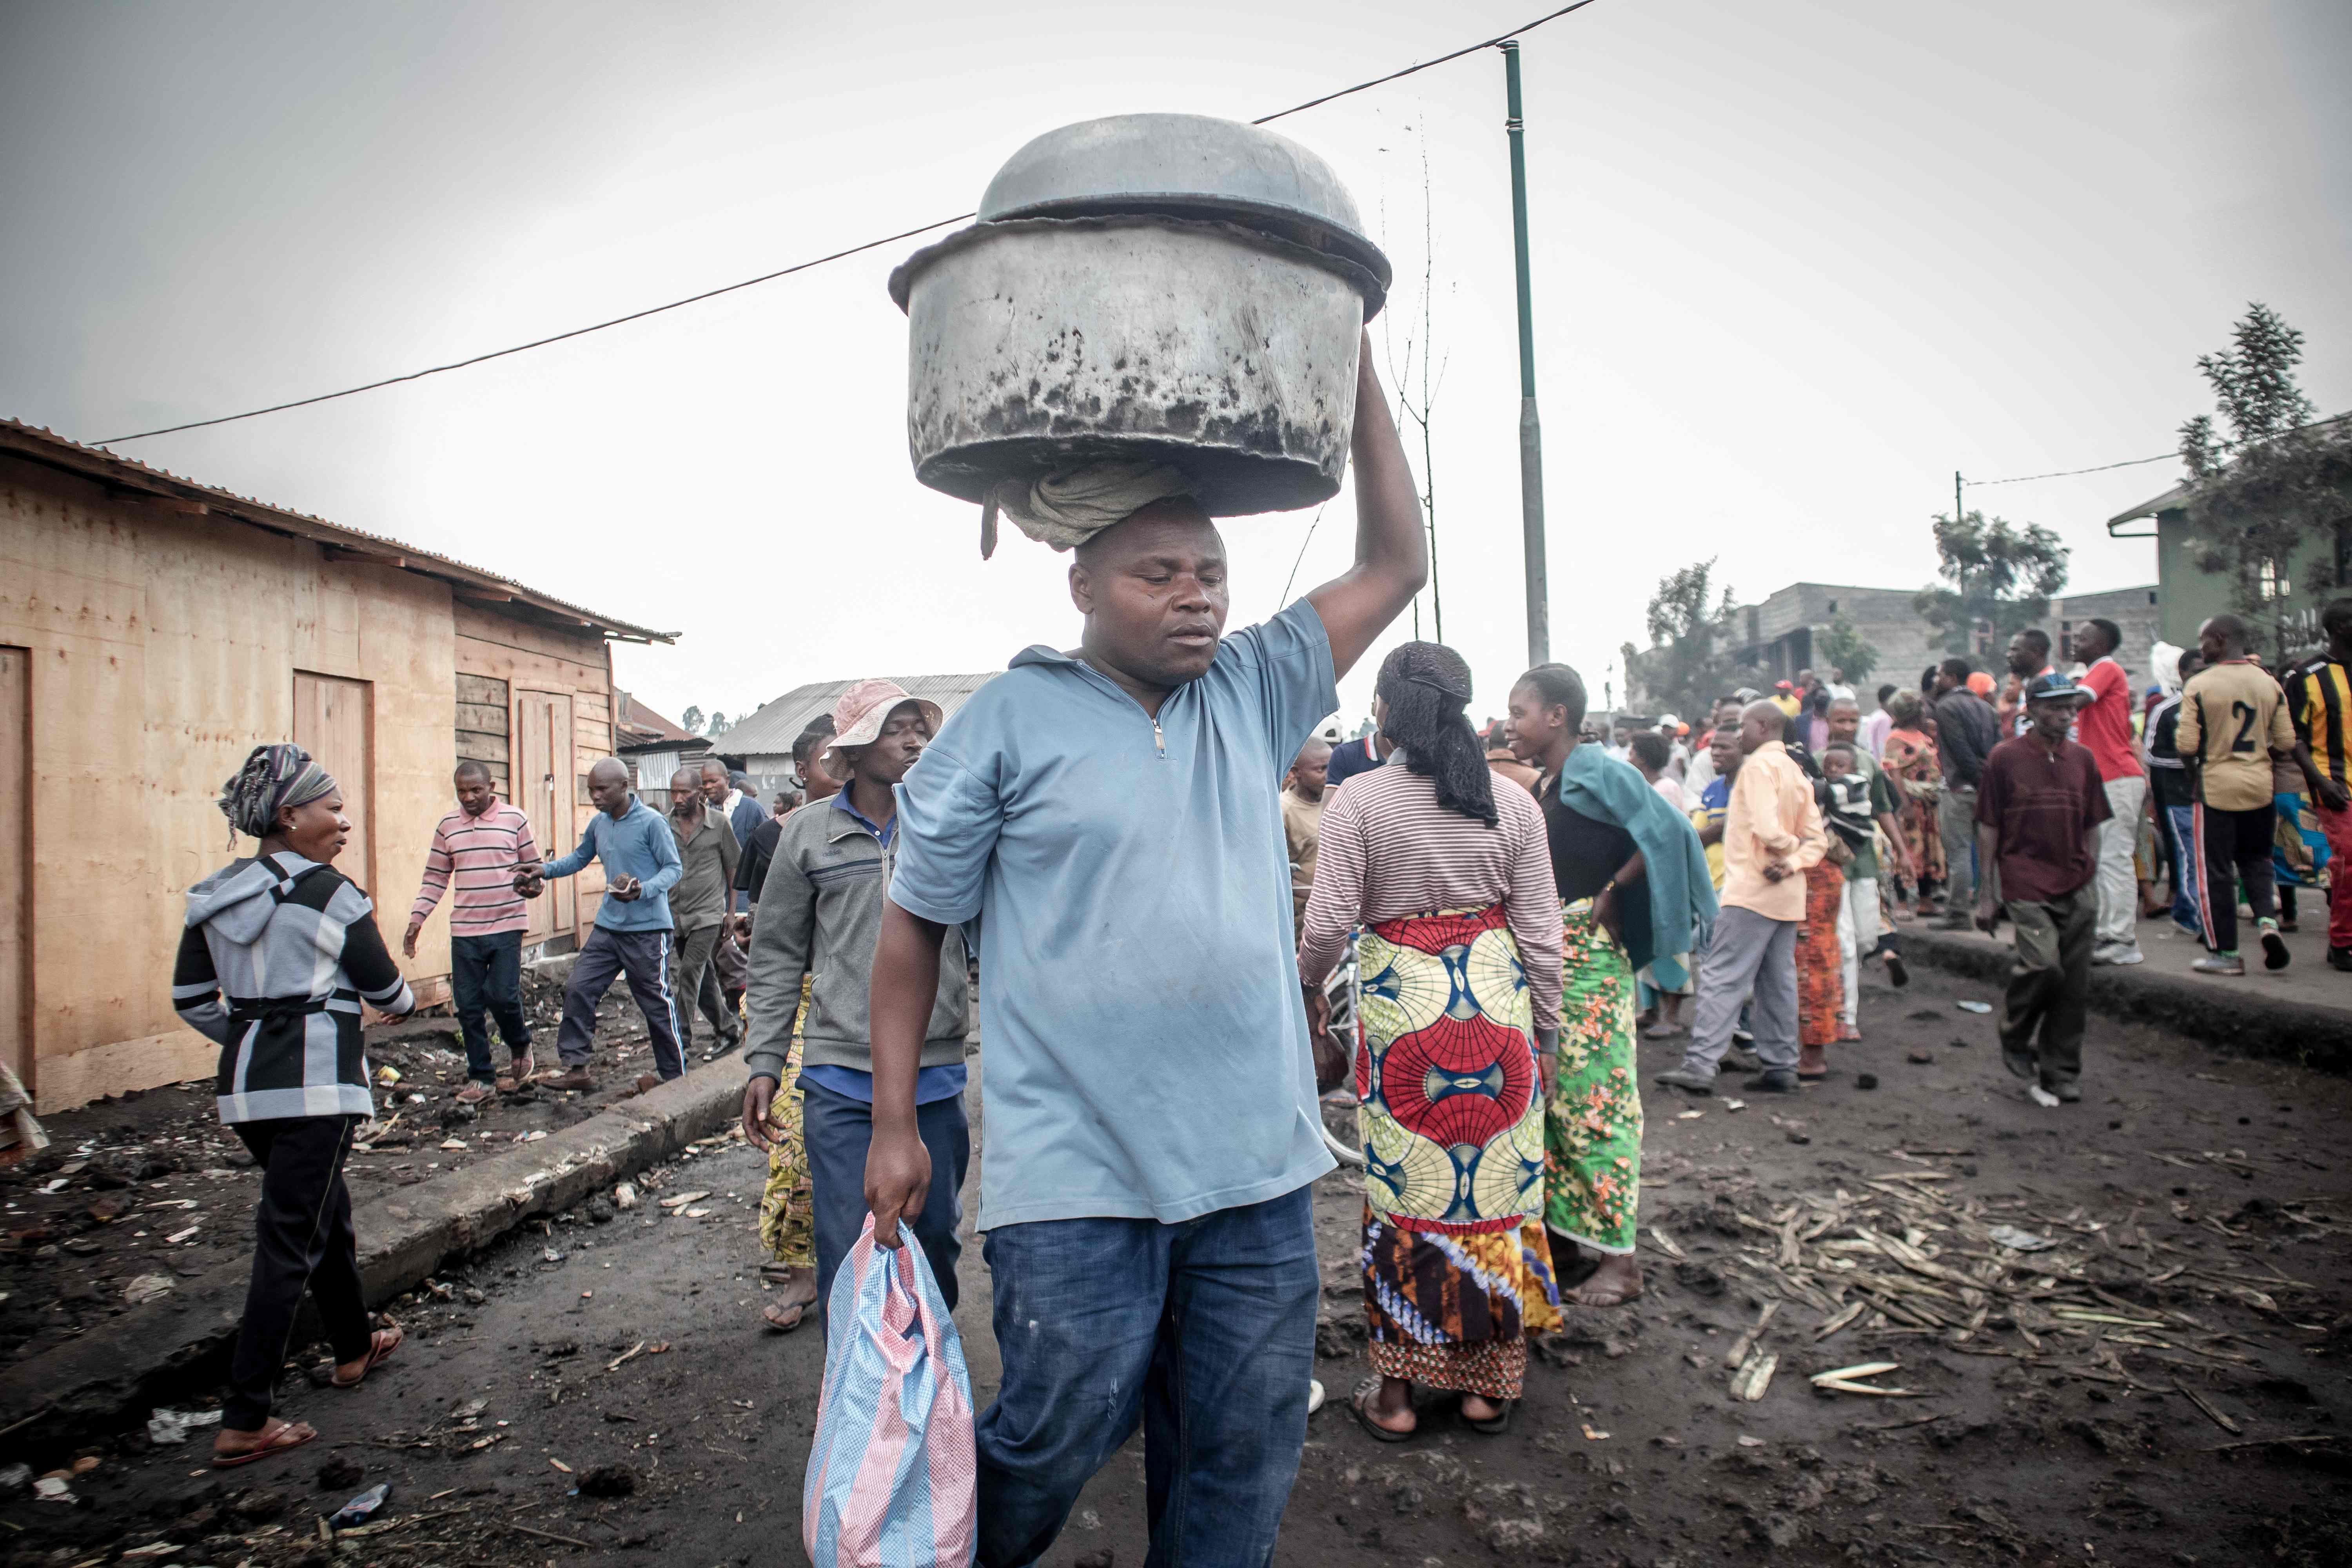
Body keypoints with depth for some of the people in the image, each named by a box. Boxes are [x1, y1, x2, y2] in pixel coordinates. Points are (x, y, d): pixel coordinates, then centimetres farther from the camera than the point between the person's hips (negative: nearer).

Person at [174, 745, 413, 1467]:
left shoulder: (214, 897, 8)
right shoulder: (329, 892, -11)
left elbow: (190, 999, 11)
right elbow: (384, 988, -2)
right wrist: (409, 1001, 19)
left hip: (245, 1084, 8)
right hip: (316, 1083, -8)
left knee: (325, 1212, 23)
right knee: (290, 1240, -2)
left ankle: (354, 1347, 39)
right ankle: (245, 1422, 1)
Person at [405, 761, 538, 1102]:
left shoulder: (514, 819, -1)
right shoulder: (447, 827, 7)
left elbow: (532, 865, 6)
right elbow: (435, 879, 11)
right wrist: (416, 919, 5)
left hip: (507, 925, -3)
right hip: (464, 930, 3)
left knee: (503, 995, -11)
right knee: (469, 1005, 5)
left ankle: (520, 1046, 21)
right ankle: (481, 1077, 18)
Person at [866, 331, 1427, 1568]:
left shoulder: (1251, 694, 8)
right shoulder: (1009, 722, -4)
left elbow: (1395, 567, 10)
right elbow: (913, 921, 2)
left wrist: (1357, 372, 5)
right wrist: (894, 1126, 0)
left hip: (1257, 1166, 5)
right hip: (1077, 1178, -4)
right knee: (1058, 1439, 8)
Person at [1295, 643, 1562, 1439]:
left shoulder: (1360, 801, -8)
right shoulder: (1511, 802, 1)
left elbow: (1328, 922, -10)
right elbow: (1542, 933, 1)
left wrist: (1309, 988, 10)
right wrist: (1545, 1033, 11)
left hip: (1401, 1007, -2)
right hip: (1496, 1003, 3)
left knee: (1407, 1186, 8)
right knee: (1497, 1180, 12)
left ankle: (1398, 1388, 19)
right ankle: (1489, 1383, 25)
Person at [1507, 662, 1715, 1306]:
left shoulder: (1595, 772, -11)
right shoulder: (1539, 788, 14)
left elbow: (1668, 830, -20)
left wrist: (1613, 888, -14)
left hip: (1586, 958, -9)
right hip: (1538, 959, 9)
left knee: (1592, 1100, -4)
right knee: (1547, 1097, 12)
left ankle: (1618, 1257, 6)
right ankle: (1564, 1235, 23)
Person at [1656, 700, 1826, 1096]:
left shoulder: (1759, 765, -10)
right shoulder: (1796, 773, 17)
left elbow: (1767, 829, -21)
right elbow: (1818, 839, 12)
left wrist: (1789, 849, -1)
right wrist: (1792, 863, -5)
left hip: (1752, 888, -9)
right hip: (1787, 894, 9)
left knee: (1721, 977, -10)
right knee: (1778, 982, 11)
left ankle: (1701, 1064, -14)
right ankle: (1781, 1067, 14)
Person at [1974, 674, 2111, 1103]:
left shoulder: (2083, 759, 10)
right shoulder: (2005, 757, -2)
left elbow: (2092, 827, 16)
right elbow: (1988, 829, 0)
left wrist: (2091, 878, 11)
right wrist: (1986, 894, -1)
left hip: (2078, 890, 4)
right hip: (2027, 885, -4)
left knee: (2074, 985, 4)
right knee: (2044, 964, -20)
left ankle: (2061, 1073, 17)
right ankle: (2015, 1041, 7)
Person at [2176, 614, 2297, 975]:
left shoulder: (2198, 685, -12)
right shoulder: (2269, 683, 2)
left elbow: (2187, 746, -14)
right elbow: (2286, 744, 4)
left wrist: (2191, 760, 8)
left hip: (2216, 786, -4)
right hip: (2260, 785, 5)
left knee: (2216, 870, 4)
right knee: (2256, 859, 21)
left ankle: (2225, 953, 9)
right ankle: (2267, 920, -2)